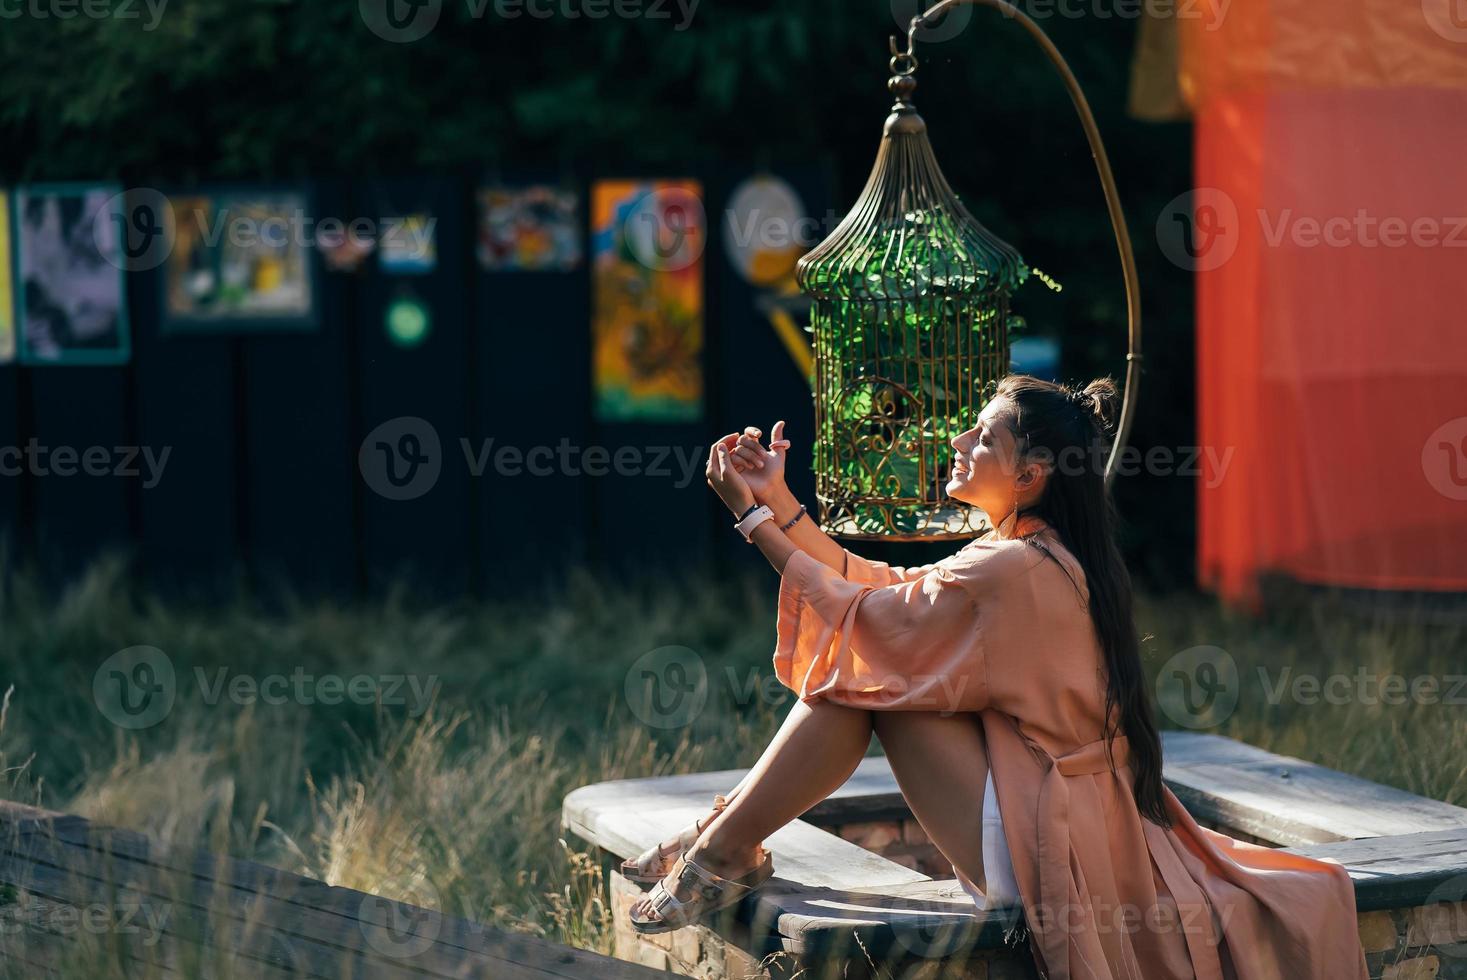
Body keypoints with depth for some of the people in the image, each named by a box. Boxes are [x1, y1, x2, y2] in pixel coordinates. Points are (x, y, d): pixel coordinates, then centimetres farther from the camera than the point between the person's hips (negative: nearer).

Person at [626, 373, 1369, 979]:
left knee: (866, 676, -9)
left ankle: (726, 850, 1)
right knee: (873, 666, 10)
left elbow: (859, 616, -12)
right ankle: (732, 831, 11)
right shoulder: (1047, 561, 10)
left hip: (1039, 846, -10)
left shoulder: (1012, 572, -21)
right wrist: (777, 502, 9)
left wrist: (755, 518, -5)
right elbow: (876, 585, 12)